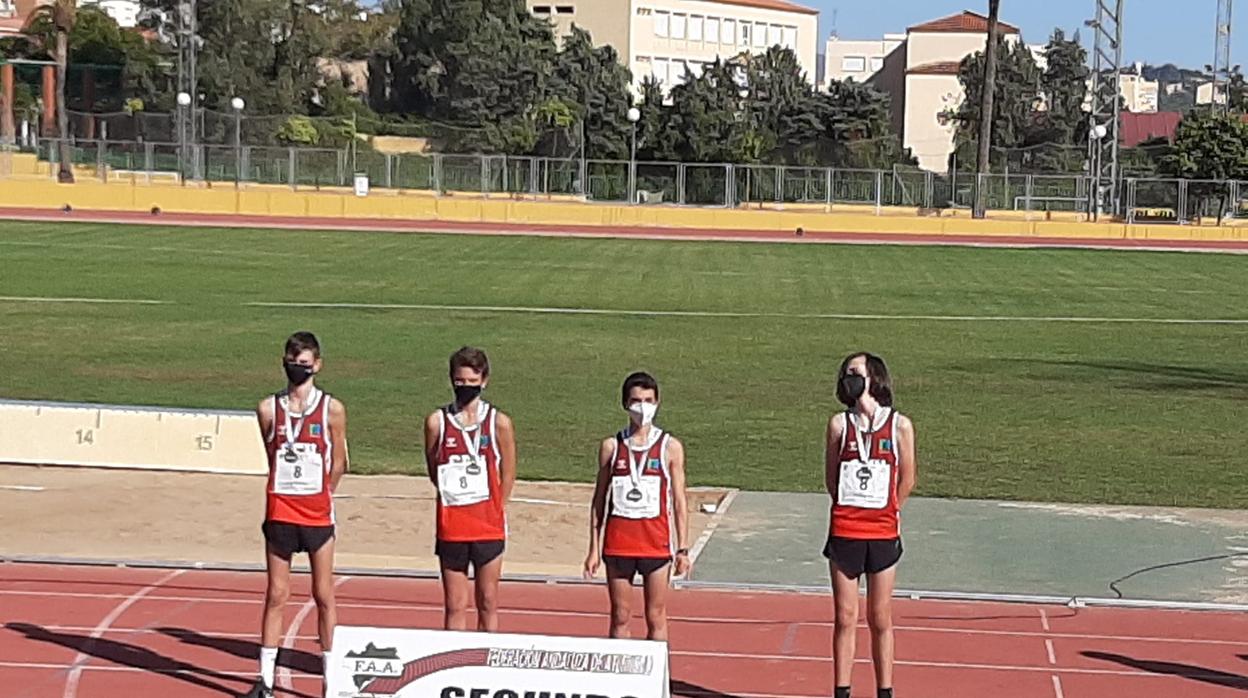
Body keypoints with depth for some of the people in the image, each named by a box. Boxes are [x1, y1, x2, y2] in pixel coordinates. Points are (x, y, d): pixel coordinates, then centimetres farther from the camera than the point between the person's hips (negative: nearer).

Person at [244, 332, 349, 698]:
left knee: (323, 595, 4)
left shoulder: (332, 409, -2)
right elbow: (273, 458, 12)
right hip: (280, 512, 1)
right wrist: (290, 493, 9)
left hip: (317, 513, -1)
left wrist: (319, 496, 10)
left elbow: (338, 464, 6)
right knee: (276, 595, 5)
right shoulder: (269, 409, 3)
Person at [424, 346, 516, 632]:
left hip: (488, 526, 0)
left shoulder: (499, 423, -2)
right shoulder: (437, 422, 0)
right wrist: (456, 497, 5)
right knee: (455, 605, 5)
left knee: (488, 603, 7)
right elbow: (434, 472, 9)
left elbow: (507, 476, 5)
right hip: (451, 526, 0)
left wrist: (494, 511, 4)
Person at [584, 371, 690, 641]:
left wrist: (683, 549, -3)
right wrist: (594, 548, 4)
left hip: (656, 542, -1)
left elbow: (679, 501, 2)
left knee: (656, 618, 4)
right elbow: (599, 501, 8)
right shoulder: (611, 446, 4)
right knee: (620, 616, 7)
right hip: (618, 542, 1)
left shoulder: (670, 447, 1)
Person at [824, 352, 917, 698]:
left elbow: (906, 480, 5)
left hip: (883, 535, -1)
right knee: (845, 619, 6)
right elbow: (831, 477, 8)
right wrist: (850, 510, 9)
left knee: (881, 620, 7)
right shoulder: (840, 424, 1)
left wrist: (885, 513, 9)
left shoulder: (899, 426, -2)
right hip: (844, 533, 1)